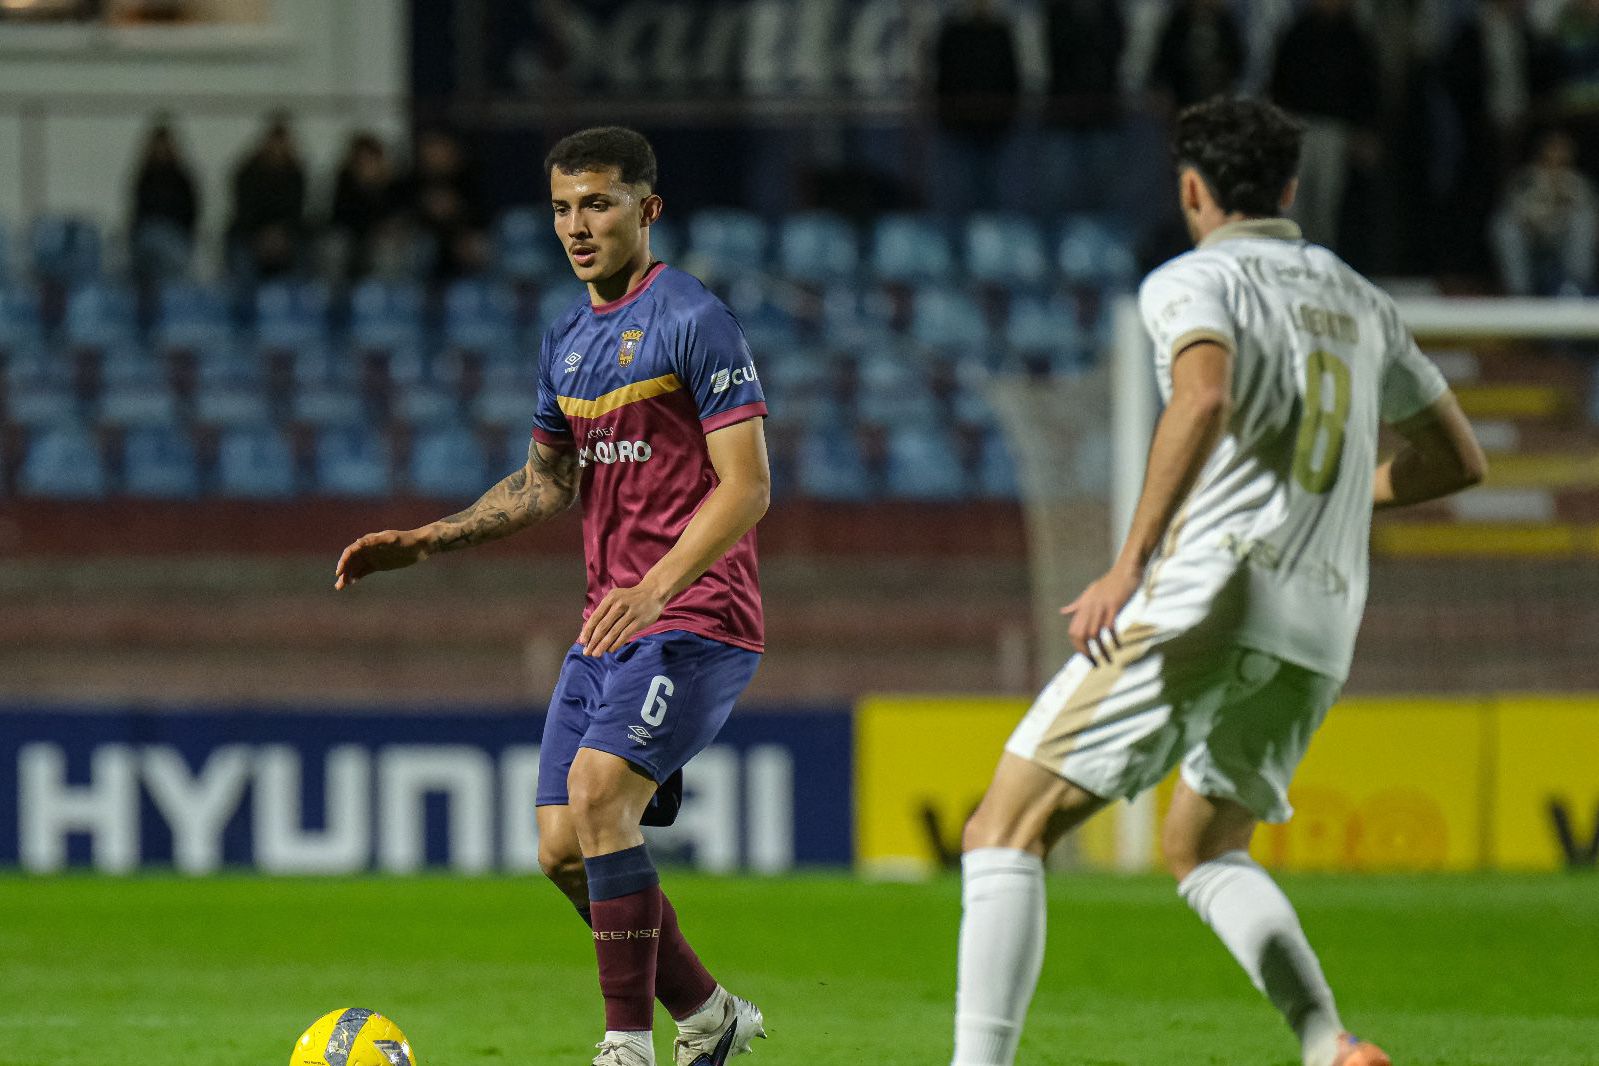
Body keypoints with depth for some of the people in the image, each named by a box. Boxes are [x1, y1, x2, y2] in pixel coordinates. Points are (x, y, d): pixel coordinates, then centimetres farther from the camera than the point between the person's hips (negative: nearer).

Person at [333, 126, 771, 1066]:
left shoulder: (694, 320, -10)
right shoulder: (568, 339, 14)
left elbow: (747, 487, -15)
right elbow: (547, 484, 25)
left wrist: (656, 589, -27)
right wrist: (425, 541, 14)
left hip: (697, 619, -8)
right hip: (610, 627, 8)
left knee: (599, 786, -25)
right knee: (564, 849, 2)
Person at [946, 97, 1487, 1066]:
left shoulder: (1192, 282, -1)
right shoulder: (1357, 301, 19)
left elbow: (1204, 399, -23)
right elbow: (1458, 460, 26)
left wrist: (1130, 562, -25)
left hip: (1204, 601, -7)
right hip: (1321, 635, 7)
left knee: (1007, 831, -3)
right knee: (1203, 850, 26)